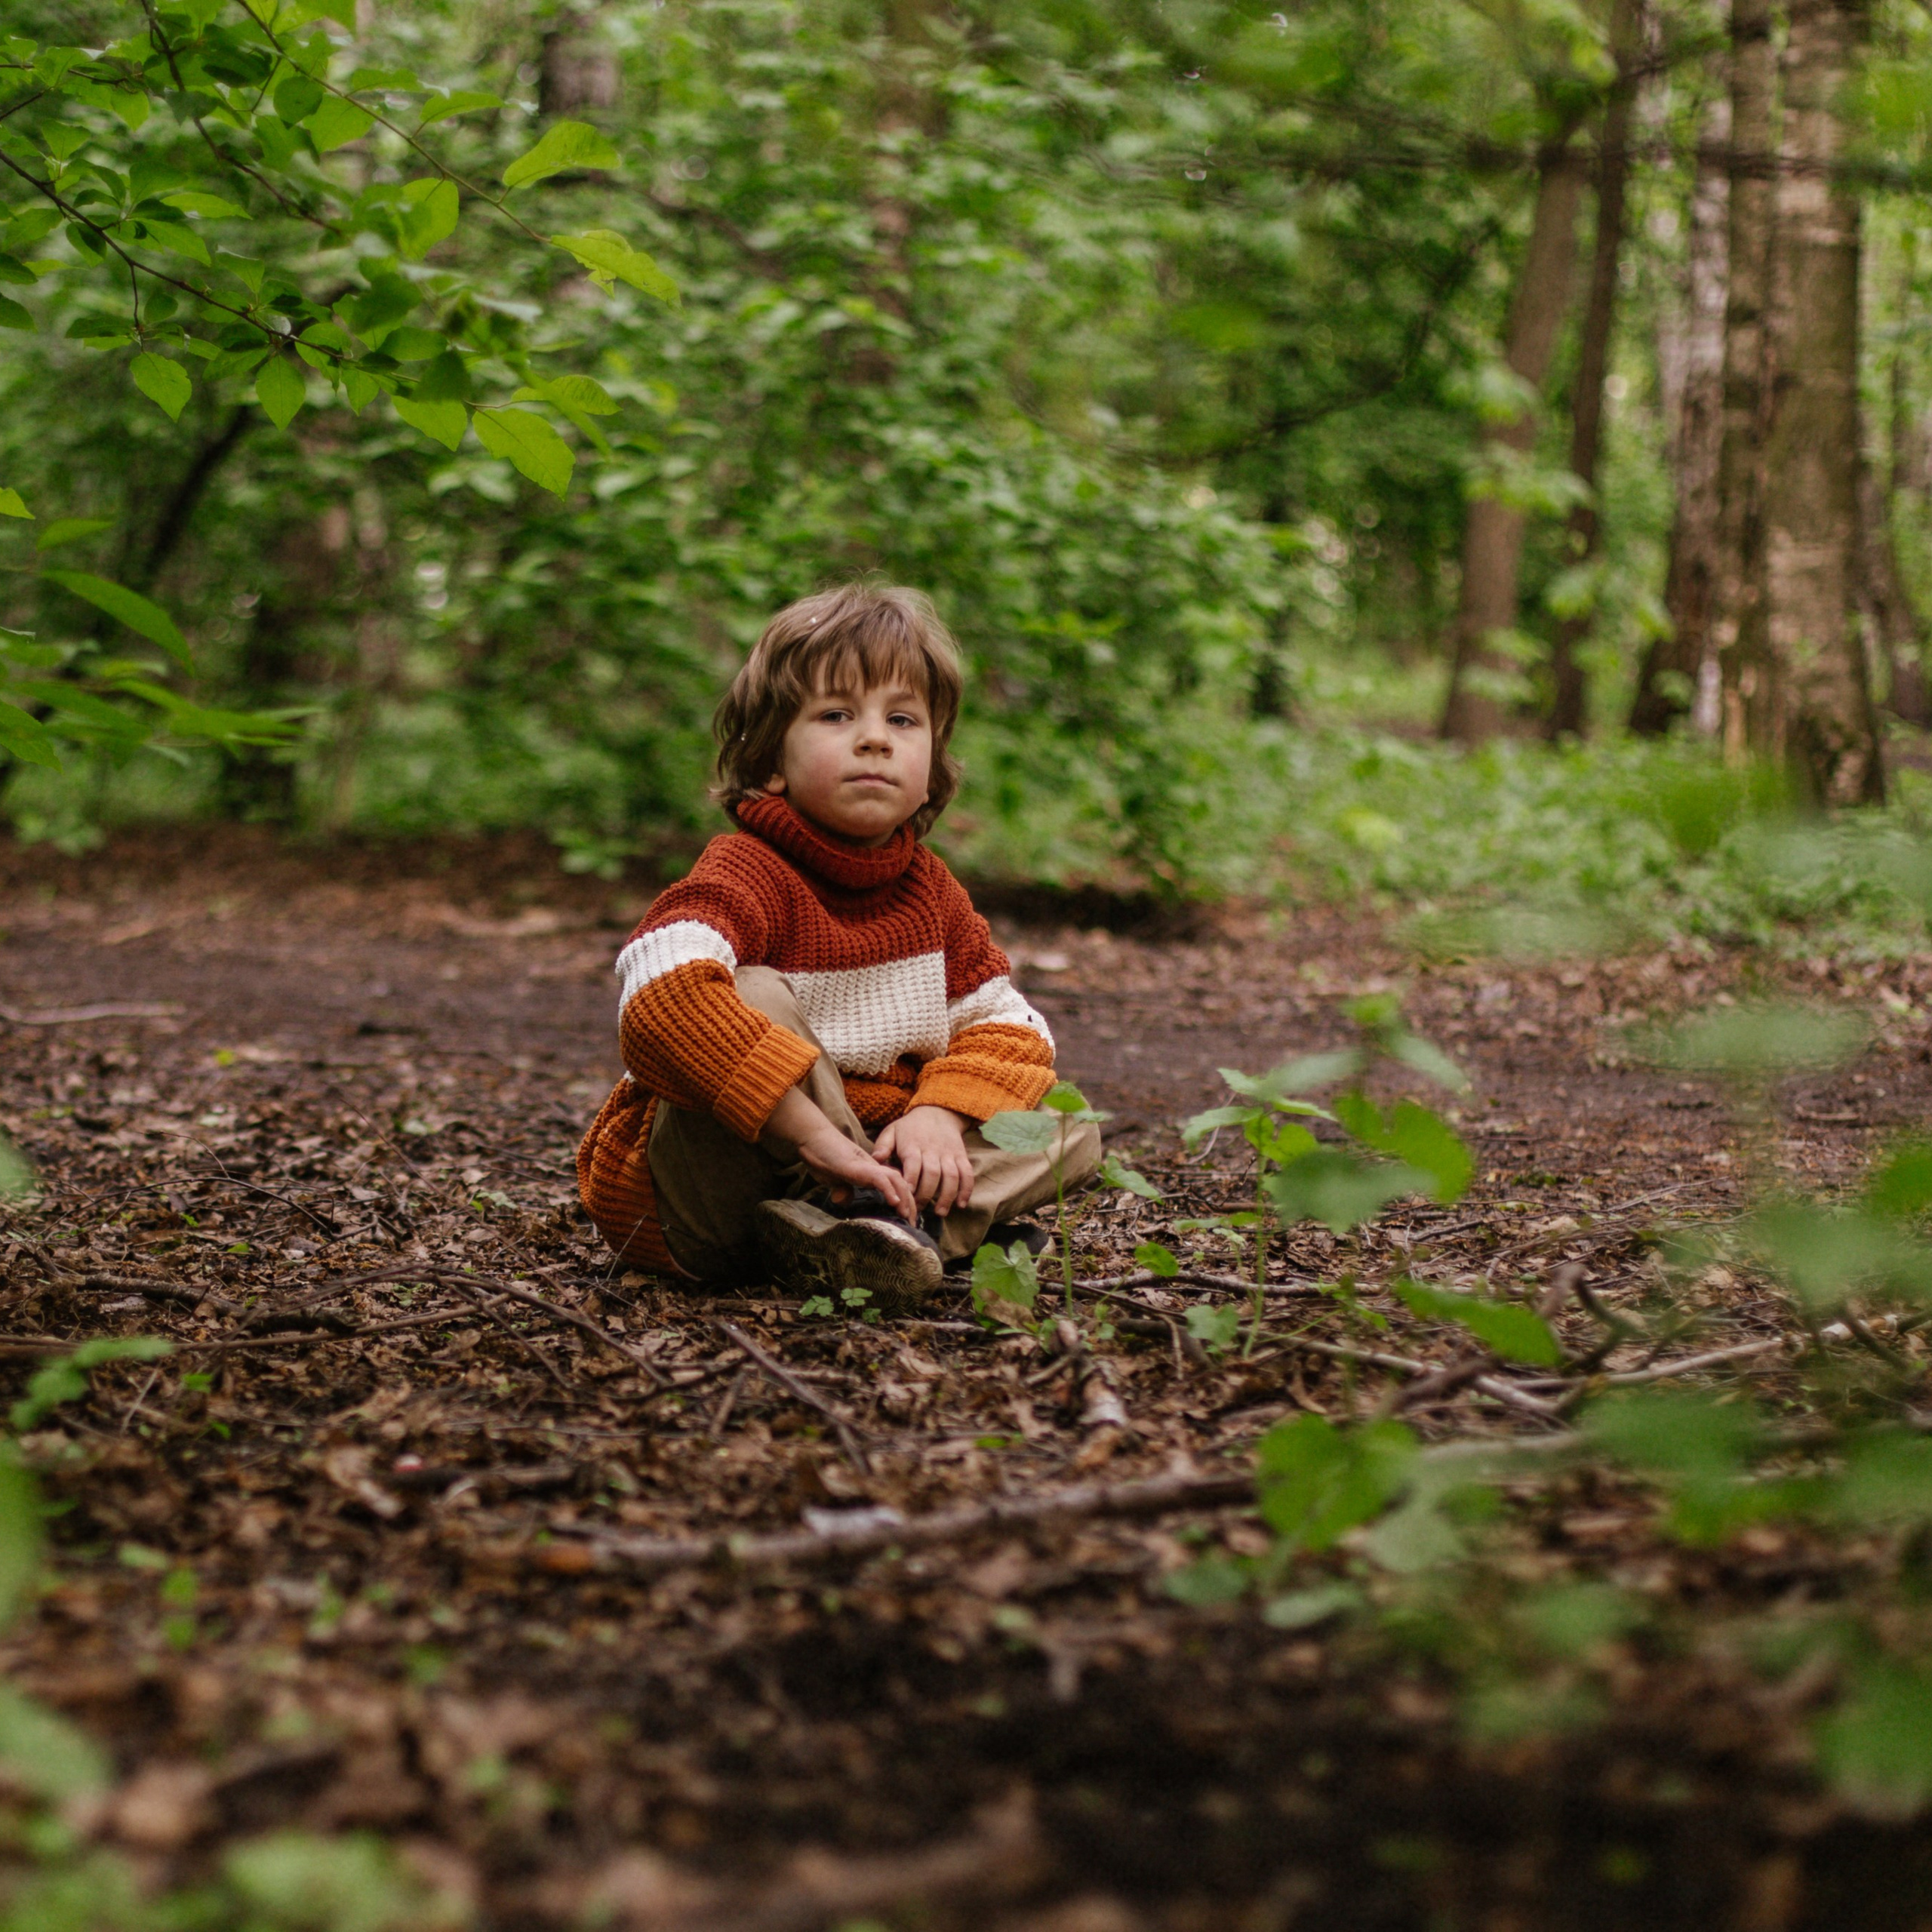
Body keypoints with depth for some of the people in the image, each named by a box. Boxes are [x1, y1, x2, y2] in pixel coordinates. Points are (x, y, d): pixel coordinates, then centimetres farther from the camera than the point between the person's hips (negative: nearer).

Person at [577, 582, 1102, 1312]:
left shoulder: (932, 892, 6)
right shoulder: (748, 876, -19)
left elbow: (1006, 1025, 8)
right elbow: (662, 999, -38)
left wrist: (941, 1116, -15)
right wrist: (814, 1134, -40)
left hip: (867, 1159, 7)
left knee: (1069, 1128, -1)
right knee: (757, 997, -30)